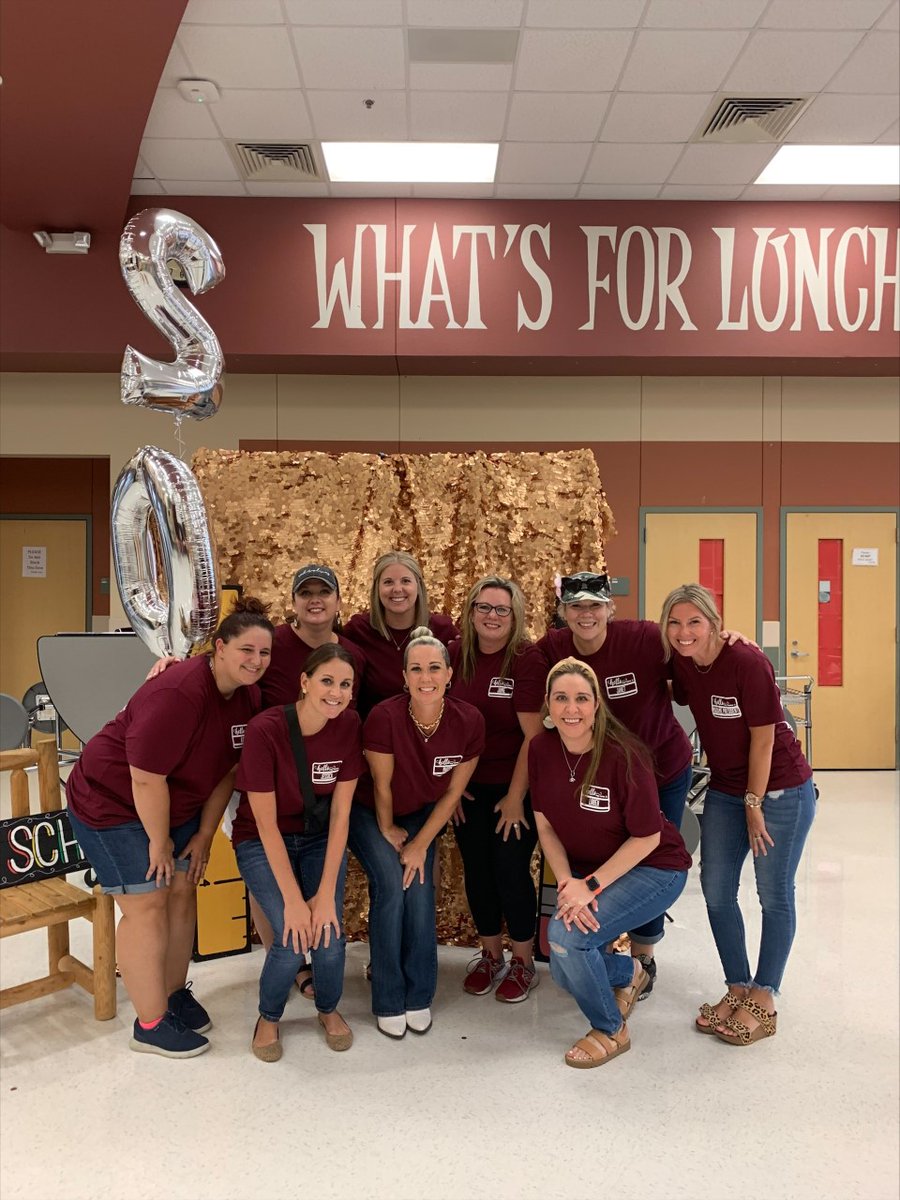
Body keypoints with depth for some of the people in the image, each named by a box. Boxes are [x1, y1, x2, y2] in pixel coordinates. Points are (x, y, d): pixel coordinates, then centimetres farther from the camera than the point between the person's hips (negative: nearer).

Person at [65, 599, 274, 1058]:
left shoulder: (249, 696, -8)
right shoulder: (179, 694, -33)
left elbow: (227, 768, 0)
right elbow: (146, 778, -29)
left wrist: (203, 835, 1)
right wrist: (159, 843, -16)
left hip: (173, 804, 8)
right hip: (112, 803, -7)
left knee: (182, 892, 10)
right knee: (147, 906, -3)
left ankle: (175, 991, 30)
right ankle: (150, 1025, 10)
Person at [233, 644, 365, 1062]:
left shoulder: (349, 725, -16)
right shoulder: (265, 730, -27)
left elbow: (340, 814, -13)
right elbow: (266, 823, -22)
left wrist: (326, 894, -17)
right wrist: (293, 900, -23)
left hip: (319, 837, 3)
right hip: (262, 843, -2)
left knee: (329, 935, -16)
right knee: (291, 939, -20)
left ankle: (328, 1009, 18)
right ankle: (268, 1018, 13)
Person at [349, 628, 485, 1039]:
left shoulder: (469, 721, -24)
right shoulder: (384, 717, -34)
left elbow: (452, 792, -11)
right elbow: (381, 785, -18)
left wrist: (420, 843, -9)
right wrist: (387, 831, -5)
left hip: (421, 815, 3)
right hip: (370, 813, -2)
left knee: (420, 888, -12)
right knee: (391, 885, -18)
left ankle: (419, 997, 7)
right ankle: (388, 1002, -1)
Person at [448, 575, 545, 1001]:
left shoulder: (526, 660, -14)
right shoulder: (455, 655, -3)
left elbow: (533, 735, -14)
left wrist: (515, 797, -14)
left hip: (513, 786, -4)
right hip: (468, 786, 4)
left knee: (511, 870, -1)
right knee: (476, 870, 10)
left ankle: (523, 962, 21)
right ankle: (490, 955, 30)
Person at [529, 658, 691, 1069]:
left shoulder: (621, 756, -26)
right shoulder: (541, 749, -11)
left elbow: (647, 837, -19)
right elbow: (545, 826, -3)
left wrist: (591, 885, -23)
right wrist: (567, 884, -17)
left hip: (653, 869, -6)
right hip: (586, 869, 6)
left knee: (565, 934, -25)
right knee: (564, 971, -5)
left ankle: (610, 1030, 3)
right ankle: (628, 973, 31)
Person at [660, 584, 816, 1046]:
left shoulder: (747, 663, -23)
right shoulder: (679, 662, -6)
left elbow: (763, 738, -18)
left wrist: (754, 804, -12)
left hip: (779, 791, -6)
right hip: (725, 791, 6)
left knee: (774, 894, 4)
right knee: (715, 888, 7)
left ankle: (763, 1001, 16)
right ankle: (737, 989, 23)